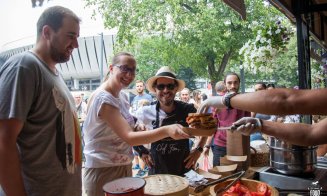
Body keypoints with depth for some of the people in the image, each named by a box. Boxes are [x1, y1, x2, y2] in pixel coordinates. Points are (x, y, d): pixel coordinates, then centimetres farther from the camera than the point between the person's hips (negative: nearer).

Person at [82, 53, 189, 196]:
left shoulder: (123, 96, 6)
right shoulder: (103, 98, -21)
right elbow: (128, 137, -30)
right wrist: (166, 131, -41)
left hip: (124, 168, 8)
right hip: (104, 171, -8)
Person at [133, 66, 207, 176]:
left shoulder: (187, 110, -11)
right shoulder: (145, 112, -12)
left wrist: (198, 149, -3)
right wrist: (142, 152, -1)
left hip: (184, 170, 1)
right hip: (156, 171, 0)